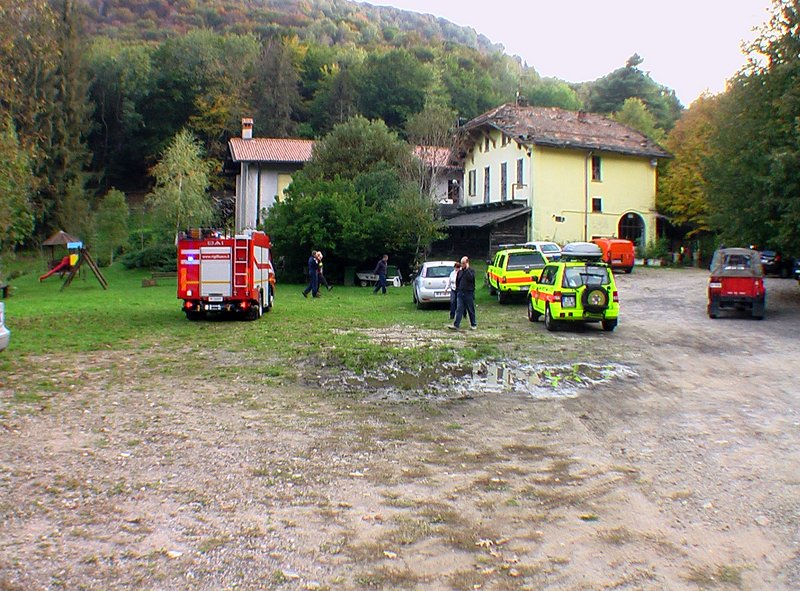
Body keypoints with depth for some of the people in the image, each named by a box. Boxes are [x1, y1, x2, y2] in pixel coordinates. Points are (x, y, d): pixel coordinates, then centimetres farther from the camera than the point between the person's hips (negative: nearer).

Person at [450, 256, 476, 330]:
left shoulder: (471, 271, -3)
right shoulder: (460, 272, 11)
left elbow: (471, 278, -24)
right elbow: (457, 281, 20)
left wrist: (467, 269, -20)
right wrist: (457, 289, 11)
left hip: (469, 294, -4)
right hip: (461, 293, 4)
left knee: (471, 310, 7)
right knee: (459, 309, -4)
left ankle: (473, 324, 20)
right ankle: (456, 325, -9)